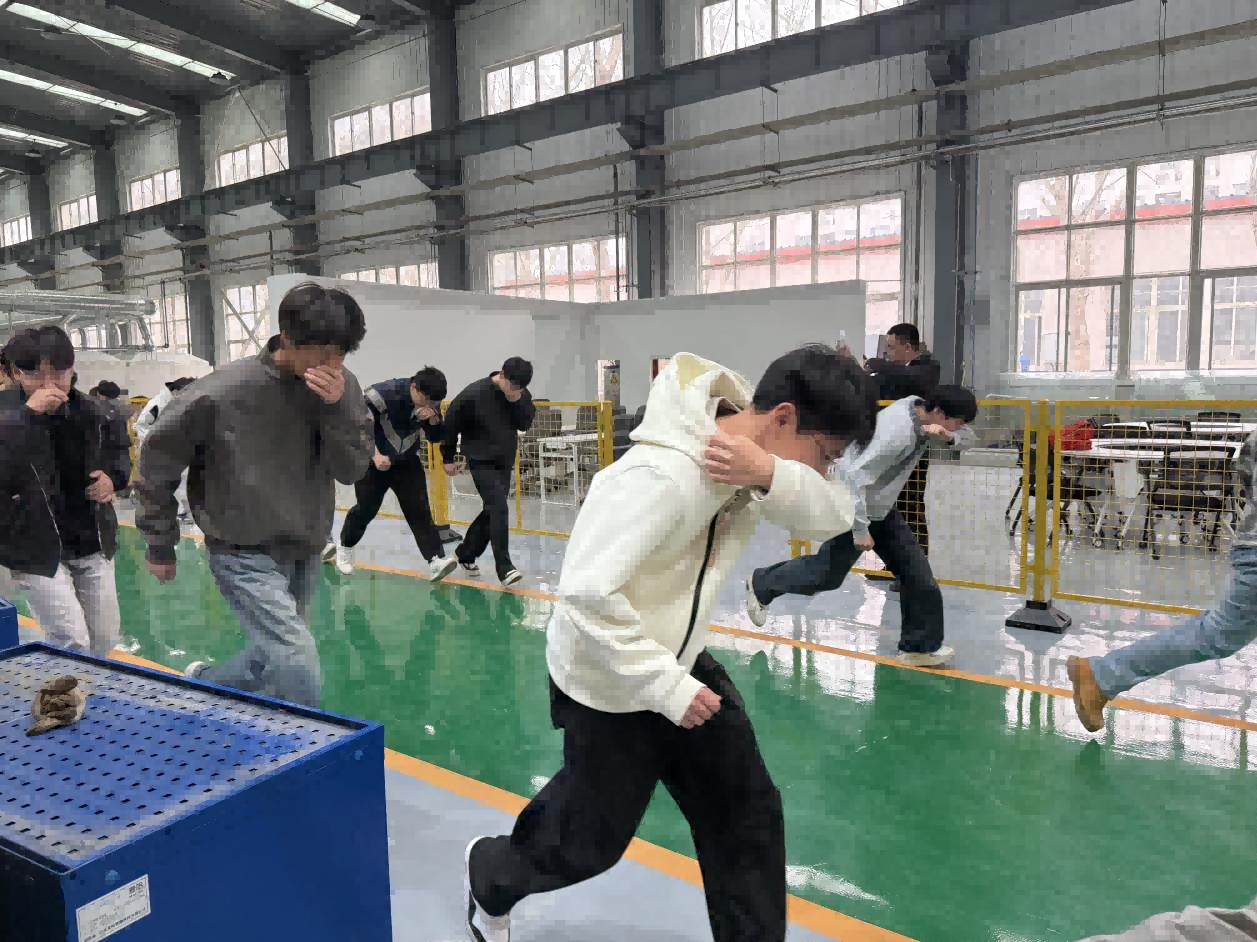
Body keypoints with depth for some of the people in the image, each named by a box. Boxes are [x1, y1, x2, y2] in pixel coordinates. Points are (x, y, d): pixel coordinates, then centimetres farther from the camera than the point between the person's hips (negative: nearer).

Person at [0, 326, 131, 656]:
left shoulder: (92, 411, -3)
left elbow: (119, 450, 17)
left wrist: (113, 476, -4)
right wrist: (27, 415, -37)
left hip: (93, 545, 4)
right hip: (36, 552, -4)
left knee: (105, 640, 13)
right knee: (72, 646, -8)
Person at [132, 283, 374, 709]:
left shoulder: (341, 387, -8)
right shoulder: (222, 393, -20)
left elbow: (353, 469, -10)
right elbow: (157, 459, -6)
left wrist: (338, 407, -27)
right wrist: (160, 544, 1)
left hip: (306, 553, 6)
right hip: (245, 554, -5)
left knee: (275, 661, 23)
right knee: (300, 672, -16)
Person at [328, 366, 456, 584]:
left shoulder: (431, 403, -11)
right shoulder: (383, 394, -27)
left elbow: (436, 437, -3)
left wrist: (433, 418, -24)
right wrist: (375, 455, -30)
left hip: (408, 462, 3)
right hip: (373, 461, -3)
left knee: (419, 510, -8)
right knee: (366, 508, 6)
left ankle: (436, 560, -14)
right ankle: (344, 547, 33)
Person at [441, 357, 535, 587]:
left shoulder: (521, 395, -4)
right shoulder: (474, 394, -19)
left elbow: (526, 424, -4)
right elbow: (451, 423, -9)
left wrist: (517, 401, -21)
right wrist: (448, 458, -2)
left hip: (505, 461, 6)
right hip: (481, 461, -6)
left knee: (492, 511, 13)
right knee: (499, 508, -18)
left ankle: (465, 553, 33)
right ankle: (504, 567, -15)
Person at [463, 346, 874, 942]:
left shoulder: (749, 449, -7)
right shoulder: (666, 473, -34)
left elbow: (835, 516, -12)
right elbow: (587, 589, -36)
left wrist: (769, 474, -32)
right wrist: (666, 686, -29)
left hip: (681, 662, 8)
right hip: (609, 683, -7)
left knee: (748, 815, 12)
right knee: (591, 837, 14)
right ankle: (488, 876, 45)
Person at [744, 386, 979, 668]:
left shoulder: (920, 408, -6)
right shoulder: (897, 433, -32)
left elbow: (968, 439, 6)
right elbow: (855, 476, -34)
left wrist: (948, 437, -19)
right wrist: (860, 529, -28)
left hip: (882, 508, 9)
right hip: (853, 505, -8)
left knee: (917, 573, 4)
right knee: (827, 573, 7)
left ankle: (920, 645, 14)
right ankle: (761, 584, 29)